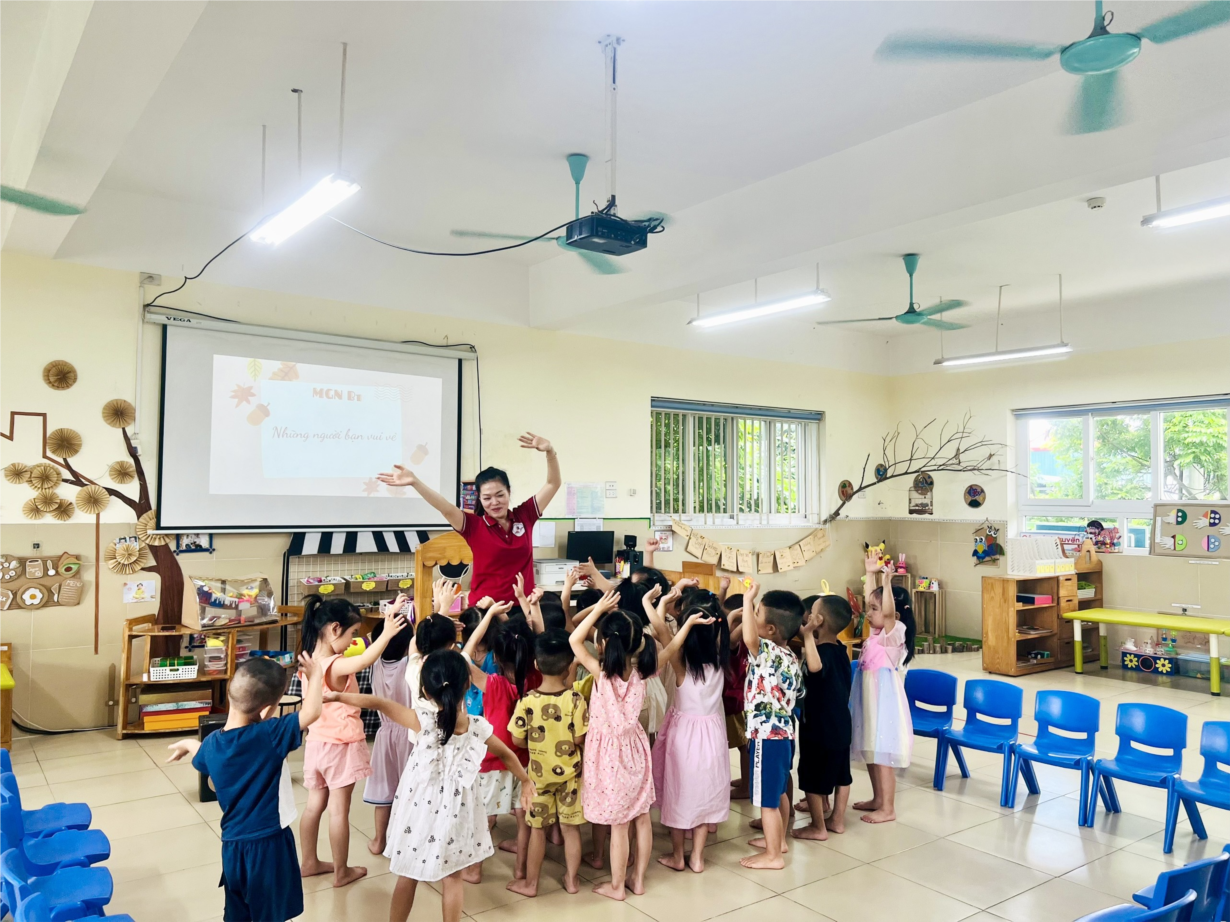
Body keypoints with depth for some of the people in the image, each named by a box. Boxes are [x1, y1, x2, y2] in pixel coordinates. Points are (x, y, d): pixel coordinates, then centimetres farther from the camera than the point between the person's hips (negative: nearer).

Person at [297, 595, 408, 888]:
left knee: (314, 805, 19)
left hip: (317, 742, 8)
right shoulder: (335, 666, -28)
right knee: (339, 810, 4)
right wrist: (386, 633, -45)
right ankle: (341, 872, 16)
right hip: (341, 745, -8)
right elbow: (365, 660, -47)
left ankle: (310, 862, 32)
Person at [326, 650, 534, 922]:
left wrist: (337, 696, -15)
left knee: (408, 876, 18)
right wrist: (525, 781, 19)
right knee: (452, 878, 17)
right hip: (454, 813, 1)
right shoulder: (478, 726, -14)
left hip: (421, 810, -1)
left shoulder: (424, 721, -22)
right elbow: (507, 755, 3)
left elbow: (378, 703, -22)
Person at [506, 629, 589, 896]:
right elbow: (579, 738, -12)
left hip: (539, 772, 0)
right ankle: (571, 879, 27)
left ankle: (530, 883, 24)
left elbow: (517, 740, -8)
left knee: (537, 828, 13)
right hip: (569, 771, 0)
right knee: (570, 827, 14)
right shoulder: (575, 699, -17)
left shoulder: (527, 701, -16)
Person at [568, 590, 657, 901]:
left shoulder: (602, 673, -21)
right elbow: (650, 644, 11)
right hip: (635, 747, 5)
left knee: (618, 824, 6)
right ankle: (638, 879, 29)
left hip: (611, 752, -5)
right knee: (641, 817, 14)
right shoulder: (640, 669, -10)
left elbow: (574, 640, -15)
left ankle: (616, 885, 21)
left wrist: (598, 609, -14)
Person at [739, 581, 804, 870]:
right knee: (779, 792, 24)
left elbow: (749, 638, -44)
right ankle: (779, 840, 39)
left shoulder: (768, 652, -23)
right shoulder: (790, 658, 6)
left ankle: (773, 855, 15)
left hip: (767, 737, -9)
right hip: (784, 734, 9)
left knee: (767, 800, 4)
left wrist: (748, 600, -35)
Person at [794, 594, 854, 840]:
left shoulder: (821, 652, -25)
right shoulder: (840, 649, 2)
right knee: (841, 774, 18)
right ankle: (837, 819, 31)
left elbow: (815, 666, -51)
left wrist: (808, 635, -47)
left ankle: (818, 827, 15)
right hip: (840, 725, 9)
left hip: (819, 727, -9)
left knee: (811, 778, 5)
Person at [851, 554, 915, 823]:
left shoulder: (894, 634, -17)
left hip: (885, 705, -9)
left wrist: (887, 583, -41)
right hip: (871, 704, 9)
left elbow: (889, 612, -38)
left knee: (883, 758, 0)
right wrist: (871, 572, 12)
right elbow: (870, 598, 15)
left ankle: (887, 809, 11)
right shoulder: (877, 633, 6)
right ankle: (877, 799, 31)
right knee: (871, 754, 18)